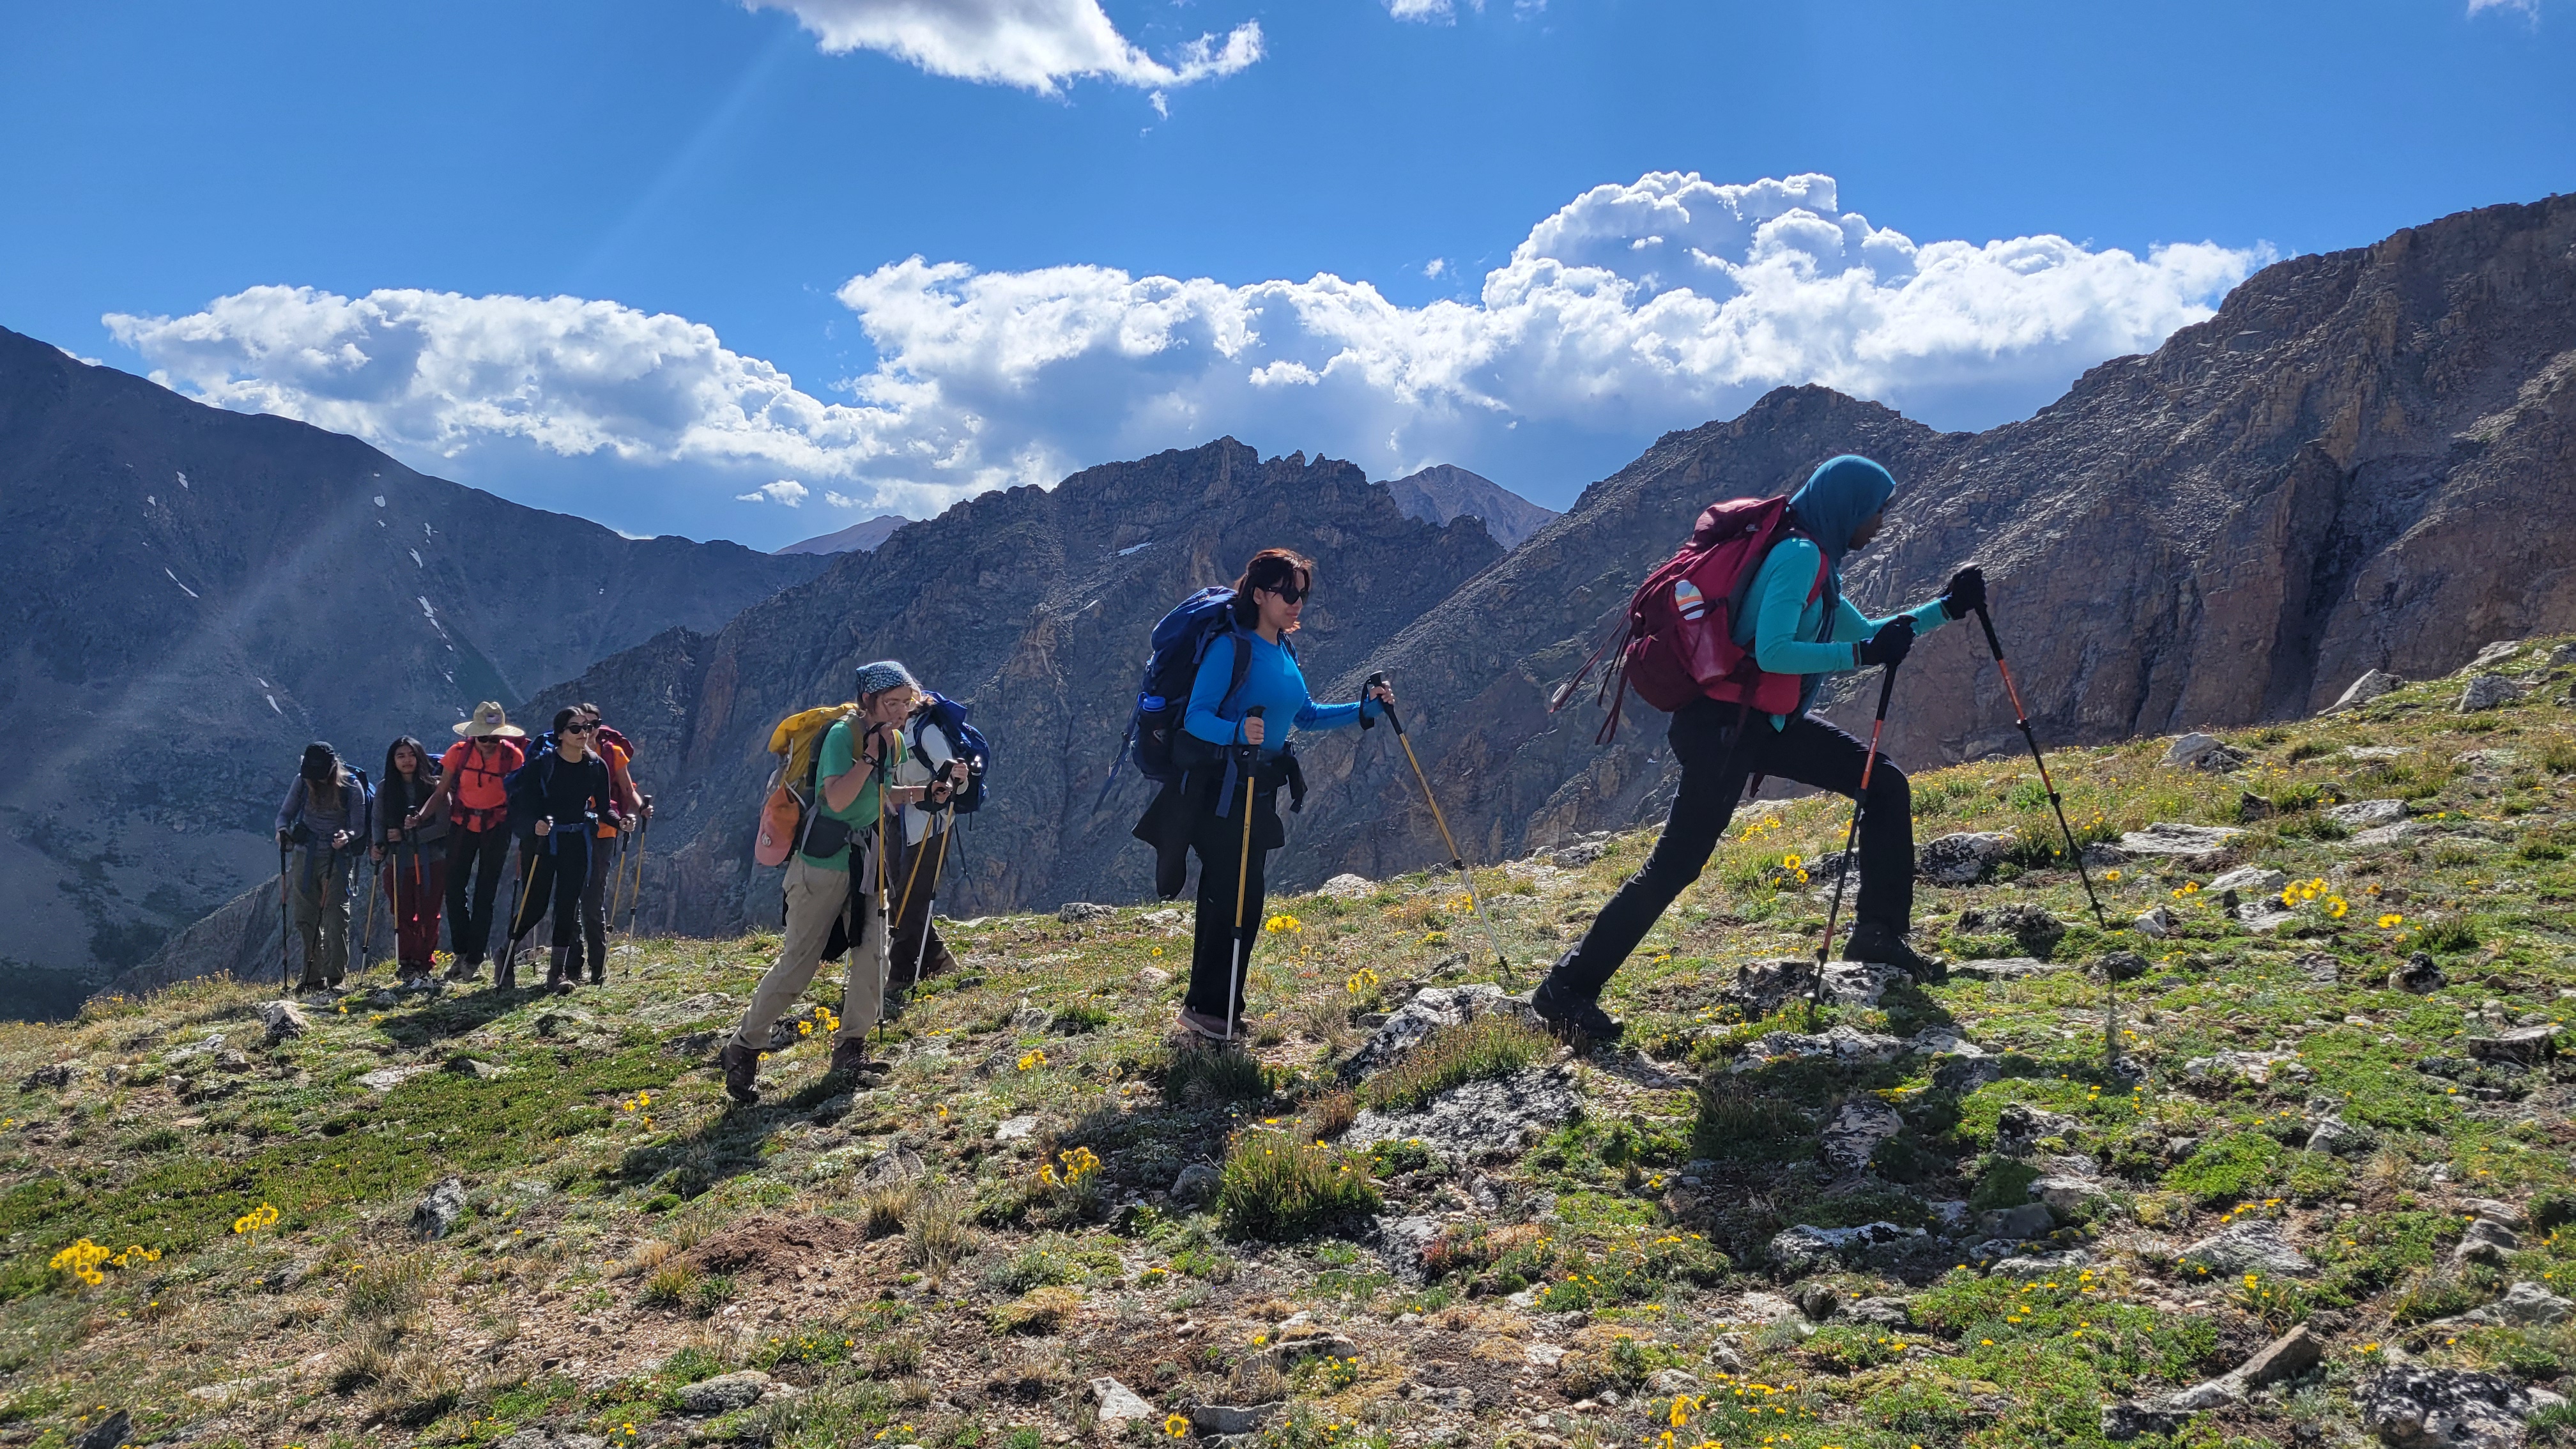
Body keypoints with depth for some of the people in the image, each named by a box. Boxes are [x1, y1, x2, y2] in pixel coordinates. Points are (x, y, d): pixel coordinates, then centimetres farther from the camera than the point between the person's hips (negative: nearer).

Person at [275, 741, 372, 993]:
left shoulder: (352, 786, -7)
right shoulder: (302, 782, 2)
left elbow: (359, 827, -5)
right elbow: (285, 813, 7)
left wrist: (347, 836, -28)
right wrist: (283, 829, -16)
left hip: (337, 858, -4)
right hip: (305, 856, 4)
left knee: (335, 916, -11)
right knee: (305, 918, 6)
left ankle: (337, 975, -9)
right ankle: (314, 977, 13)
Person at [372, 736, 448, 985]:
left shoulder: (435, 787, -1)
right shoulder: (384, 790, 8)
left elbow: (444, 826, -6)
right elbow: (378, 824, 10)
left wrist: (408, 836, -13)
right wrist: (379, 846, -10)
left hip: (431, 863, -2)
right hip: (397, 864, 2)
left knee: (428, 917, 1)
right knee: (403, 917, 0)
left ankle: (425, 966, 9)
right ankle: (407, 965, 6)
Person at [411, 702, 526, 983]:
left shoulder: (513, 756, -11)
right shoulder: (459, 753, -7)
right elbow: (441, 794, -3)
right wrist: (420, 817, -19)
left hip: (496, 829, -2)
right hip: (462, 826, 2)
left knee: (484, 896, 0)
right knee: (454, 890, 2)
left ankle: (474, 960, 8)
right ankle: (461, 954, 18)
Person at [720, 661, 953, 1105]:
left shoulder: (894, 739, 7)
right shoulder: (843, 734, -16)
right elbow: (838, 798, -27)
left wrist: (925, 793, 7)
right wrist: (870, 755, -29)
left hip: (867, 863, 7)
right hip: (822, 863, -7)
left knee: (872, 956, -1)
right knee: (798, 965, -4)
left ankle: (850, 1050, 11)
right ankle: (742, 1049, 10)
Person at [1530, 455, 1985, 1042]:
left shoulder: (1814, 561, 16)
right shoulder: (1800, 555, -15)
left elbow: (1863, 633, 27)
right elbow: (1771, 652, -25)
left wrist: (1945, 608, 22)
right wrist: (1862, 655, -21)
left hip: (1770, 721, 10)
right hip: (1726, 723, -10)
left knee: (1886, 783, 8)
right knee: (1675, 863, -10)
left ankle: (1878, 932, 11)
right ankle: (1568, 987, -5)